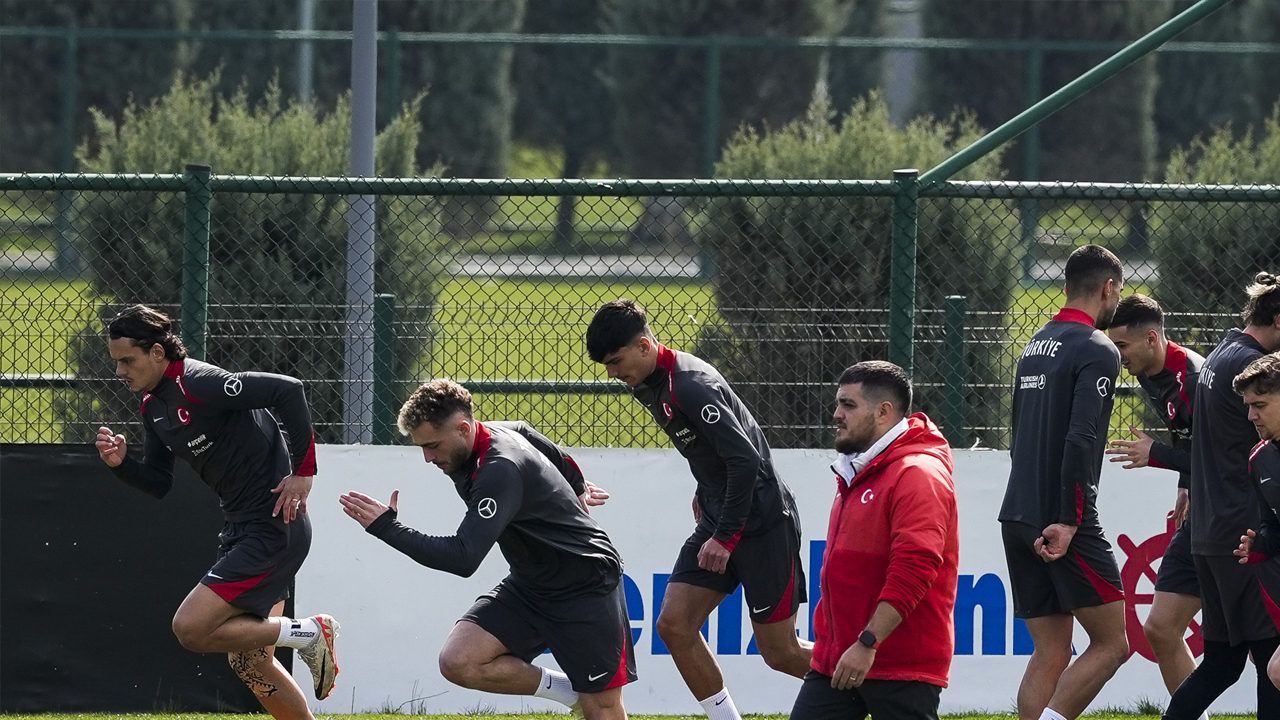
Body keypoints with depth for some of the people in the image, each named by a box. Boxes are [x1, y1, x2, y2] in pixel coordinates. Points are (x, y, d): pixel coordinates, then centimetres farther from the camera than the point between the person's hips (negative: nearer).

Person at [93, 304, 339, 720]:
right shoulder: (154, 407, 9)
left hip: (275, 527, -10)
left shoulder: (197, 385, -21)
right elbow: (158, 483, 17)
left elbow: (287, 391, -26)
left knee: (191, 629, -15)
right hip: (243, 530, 10)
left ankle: (306, 634, -2)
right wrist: (122, 463, -4)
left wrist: (303, 470, -22)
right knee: (249, 662, 15)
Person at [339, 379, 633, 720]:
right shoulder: (501, 431, -4)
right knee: (458, 662, -12)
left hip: (587, 587, -8)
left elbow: (462, 559, -38)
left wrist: (386, 528, -36)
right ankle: (563, 688, 5)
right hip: (529, 585, 8)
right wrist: (574, 484, 36)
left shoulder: (501, 471, -31)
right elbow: (551, 451, 19)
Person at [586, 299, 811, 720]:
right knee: (674, 626, -3)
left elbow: (745, 460, -27)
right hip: (718, 517, 9)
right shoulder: (648, 385, 5)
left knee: (779, 652, -2)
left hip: (762, 522, -9)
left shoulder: (691, 387, -24)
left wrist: (724, 535, -23)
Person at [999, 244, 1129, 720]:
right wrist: (1067, 521, -20)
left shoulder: (1036, 346, 17)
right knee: (1111, 643, -2)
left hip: (1019, 518, 8)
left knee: (1049, 654, 8)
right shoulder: (1096, 351, -10)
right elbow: (1080, 441, -21)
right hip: (1065, 525, -8)